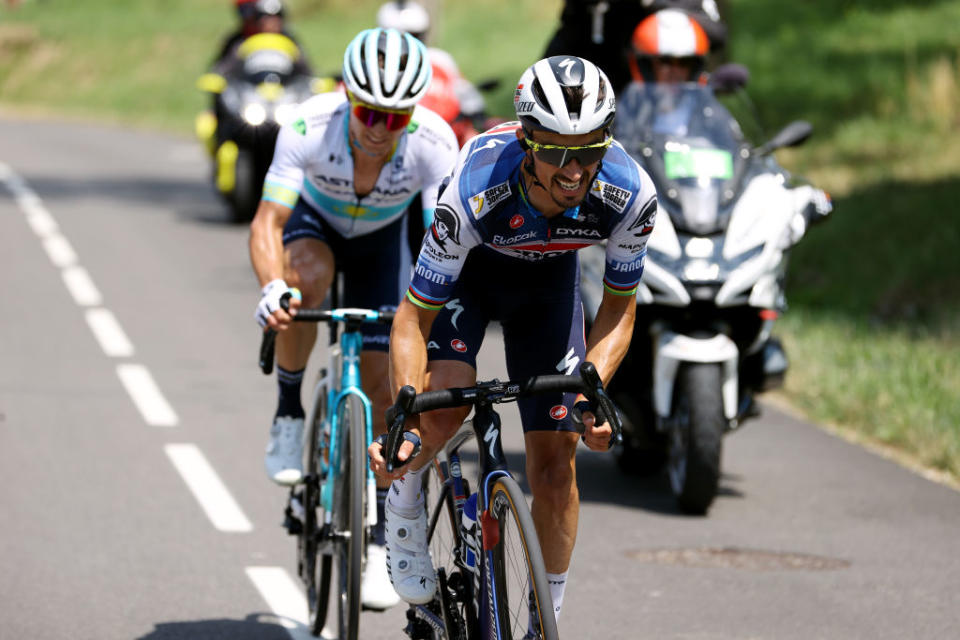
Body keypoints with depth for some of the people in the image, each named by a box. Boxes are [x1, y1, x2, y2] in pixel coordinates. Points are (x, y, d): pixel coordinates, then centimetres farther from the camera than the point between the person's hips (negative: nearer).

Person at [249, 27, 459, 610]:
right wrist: (272, 287, -57)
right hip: (314, 220, -1)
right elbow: (268, 221, -38)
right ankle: (289, 415, -15)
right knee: (308, 276, -37)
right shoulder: (309, 125, -36)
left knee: (384, 386, -6)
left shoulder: (434, 142, -35)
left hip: (383, 239, 1)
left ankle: (379, 540, 7)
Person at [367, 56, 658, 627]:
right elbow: (415, 316, -32)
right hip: (469, 267, -2)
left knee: (555, 464, -3)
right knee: (446, 402, -30)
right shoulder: (476, 191, -40)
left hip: (549, 278, 2)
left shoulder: (631, 194, -33)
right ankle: (405, 506, 2)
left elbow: (619, 307, -15)